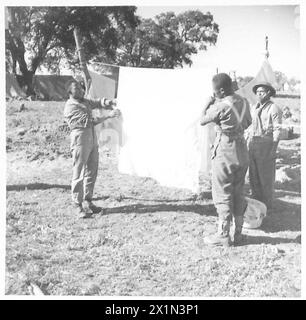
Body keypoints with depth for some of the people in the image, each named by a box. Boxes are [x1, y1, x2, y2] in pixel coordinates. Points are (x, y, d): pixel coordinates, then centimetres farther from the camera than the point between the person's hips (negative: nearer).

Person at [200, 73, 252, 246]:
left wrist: (209, 103, 8)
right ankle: (238, 234, 23)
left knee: (222, 195, 3)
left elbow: (203, 120, -5)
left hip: (225, 154, -7)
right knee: (238, 194, 15)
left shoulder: (221, 106, -19)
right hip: (242, 152, 7)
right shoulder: (244, 102, 4)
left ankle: (223, 236, 10)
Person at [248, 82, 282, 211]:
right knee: (253, 176, 12)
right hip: (252, 145, 7)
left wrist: (273, 149, -17)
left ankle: (267, 206, 13)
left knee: (266, 177, 0)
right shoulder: (254, 108, 16)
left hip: (266, 146, -7)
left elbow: (277, 130, -11)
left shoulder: (274, 109, -7)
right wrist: (247, 143, 15)